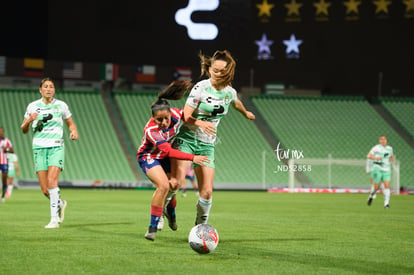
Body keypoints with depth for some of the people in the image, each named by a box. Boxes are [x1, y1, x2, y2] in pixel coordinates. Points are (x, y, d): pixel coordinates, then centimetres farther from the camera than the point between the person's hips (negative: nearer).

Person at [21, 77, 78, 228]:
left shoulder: (61, 105, 5)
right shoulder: (32, 106, 7)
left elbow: (70, 122, 19)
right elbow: (24, 130, 12)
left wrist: (74, 131, -4)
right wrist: (29, 121, -9)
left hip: (56, 147, -2)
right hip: (39, 148, 2)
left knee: (52, 181, -21)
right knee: (45, 189, -3)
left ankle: (54, 219, -19)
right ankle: (60, 203, 29)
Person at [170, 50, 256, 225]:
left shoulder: (230, 92, 4)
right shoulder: (200, 88, -12)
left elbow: (236, 103, 30)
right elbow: (186, 116, -16)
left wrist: (246, 113, 48)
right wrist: (201, 123, -35)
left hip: (207, 144, 4)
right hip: (186, 138, -4)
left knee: (206, 192, -5)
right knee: (176, 181, -23)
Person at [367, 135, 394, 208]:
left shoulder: (390, 148, 12)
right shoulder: (376, 147, -2)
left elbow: (392, 157, 29)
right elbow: (369, 156, -6)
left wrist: (392, 158, 5)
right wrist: (375, 158, -23)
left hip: (386, 170, 3)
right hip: (378, 169, -3)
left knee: (387, 186, -14)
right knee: (376, 187, -1)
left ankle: (386, 203, -16)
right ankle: (371, 196, 32)